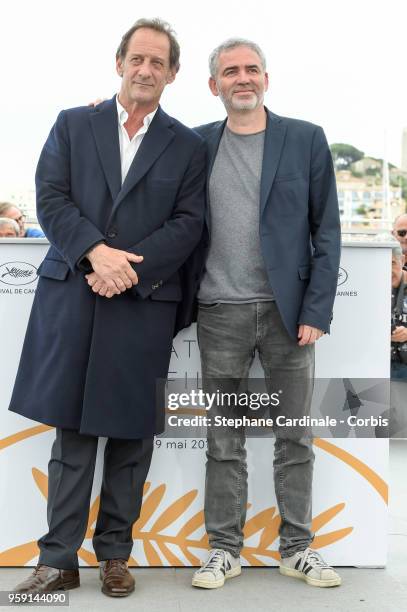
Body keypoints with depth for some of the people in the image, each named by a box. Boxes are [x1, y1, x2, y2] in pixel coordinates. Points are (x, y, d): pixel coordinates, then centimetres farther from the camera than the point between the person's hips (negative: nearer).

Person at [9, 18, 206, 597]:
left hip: (145, 304, 0)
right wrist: (96, 252, -15)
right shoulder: (72, 124, 10)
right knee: (72, 433, 5)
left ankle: (115, 553, 23)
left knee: (132, 434, 7)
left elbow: (188, 223, 1)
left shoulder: (187, 146, 10)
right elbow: (51, 200, 1)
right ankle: (59, 559, 15)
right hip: (72, 298, 0)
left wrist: (129, 268, -13)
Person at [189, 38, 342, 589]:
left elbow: (326, 229, 1)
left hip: (288, 312, -1)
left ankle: (297, 549, 20)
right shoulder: (198, 144, 9)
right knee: (223, 441, 7)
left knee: (295, 437, 7)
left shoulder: (305, 139, 3)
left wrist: (317, 311, -6)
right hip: (221, 314, 1)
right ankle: (225, 549, 19)